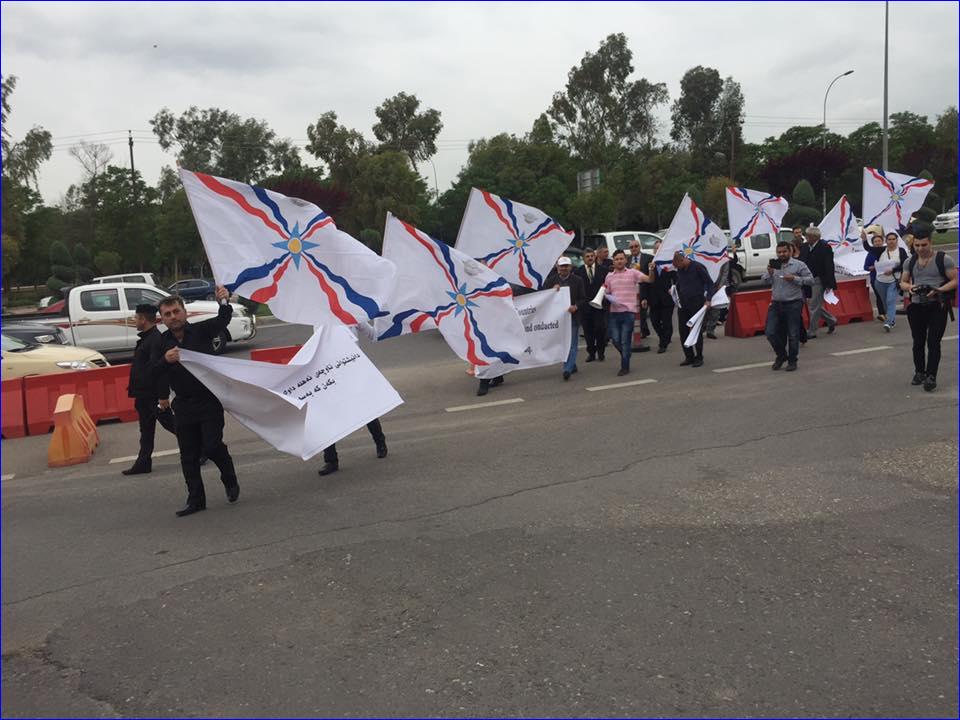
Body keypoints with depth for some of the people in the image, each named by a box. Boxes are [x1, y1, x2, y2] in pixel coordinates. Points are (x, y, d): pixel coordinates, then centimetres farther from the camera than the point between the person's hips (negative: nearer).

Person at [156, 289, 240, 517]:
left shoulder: (201, 331, -3)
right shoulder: (161, 343, 5)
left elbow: (222, 321, -20)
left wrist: (224, 302, -41)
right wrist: (165, 360, -24)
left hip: (209, 401, -4)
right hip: (184, 405, 4)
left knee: (212, 445, -12)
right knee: (188, 455, 6)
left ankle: (230, 480, 15)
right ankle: (196, 499, 17)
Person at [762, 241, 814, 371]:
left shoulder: (798, 265, -3)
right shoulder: (773, 265, 11)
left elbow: (810, 280, -5)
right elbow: (764, 281, 10)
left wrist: (795, 279, -16)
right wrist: (769, 273, -9)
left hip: (793, 305, -4)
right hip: (776, 304, 4)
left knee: (793, 335, 2)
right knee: (770, 332, 2)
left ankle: (792, 361, 16)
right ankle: (781, 355, 23)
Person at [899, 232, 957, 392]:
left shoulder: (943, 259, -4)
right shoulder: (910, 262, 10)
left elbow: (955, 280, -6)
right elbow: (902, 282, 16)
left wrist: (938, 290, -20)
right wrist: (909, 287, -8)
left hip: (937, 306, -4)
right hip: (916, 307, 4)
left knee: (933, 342, -8)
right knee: (918, 342, 11)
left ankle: (931, 376, -6)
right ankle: (919, 372, 24)